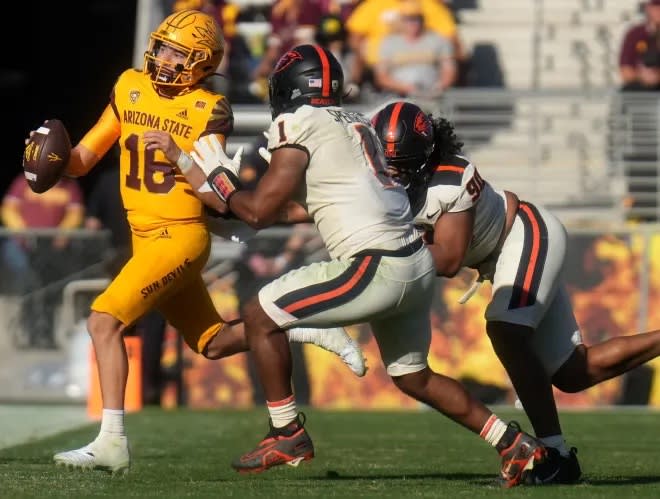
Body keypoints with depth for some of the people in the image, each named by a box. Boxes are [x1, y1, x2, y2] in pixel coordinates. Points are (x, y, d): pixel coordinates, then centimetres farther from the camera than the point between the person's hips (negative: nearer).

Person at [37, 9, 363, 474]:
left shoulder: (210, 111, -11)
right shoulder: (130, 88, 5)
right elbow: (84, 158, 7)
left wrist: (180, 157, -30)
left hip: (181, 238, -7)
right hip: (145, 239, 7)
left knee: (105, 322, -19)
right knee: (215, 341, 16)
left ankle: (112, 442, -18)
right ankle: (311, 332, 31)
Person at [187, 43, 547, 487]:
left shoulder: (298, 125, -5)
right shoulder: (356, 124, 21)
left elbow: (260, 211, -7)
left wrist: (221, 180, 12)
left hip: (377, 268, -9)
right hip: (418, 264, 9)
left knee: (260, 316, 4)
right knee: (414, 377, 23)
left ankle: (288, 435, 9)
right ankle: (515, 444, 19)